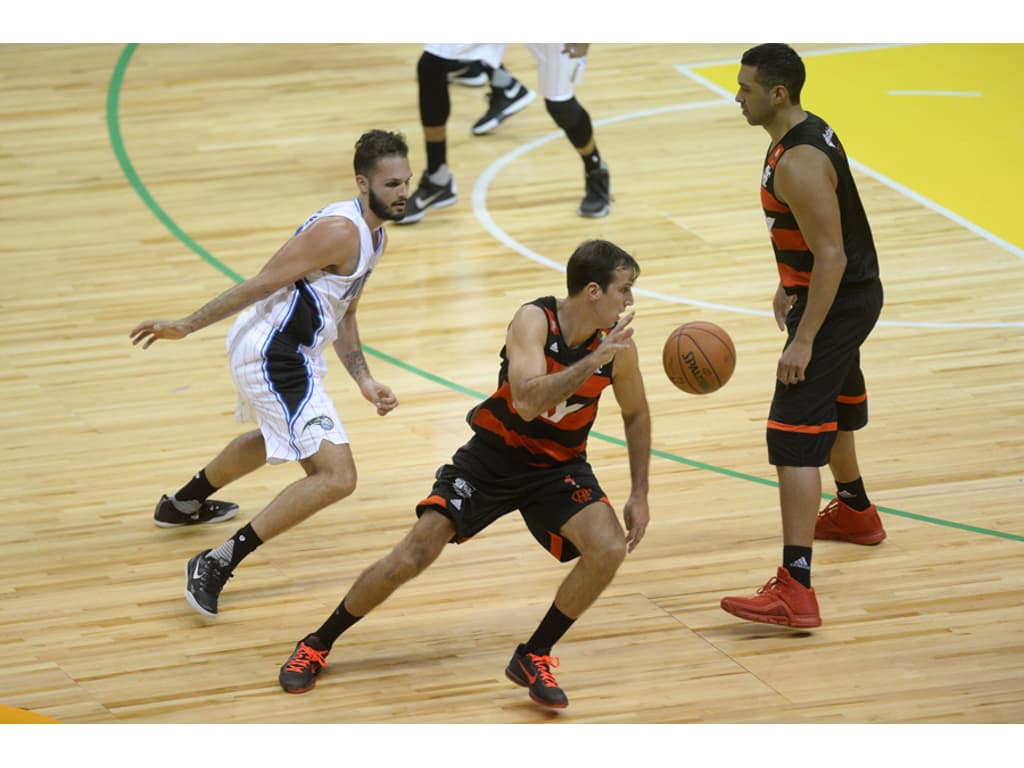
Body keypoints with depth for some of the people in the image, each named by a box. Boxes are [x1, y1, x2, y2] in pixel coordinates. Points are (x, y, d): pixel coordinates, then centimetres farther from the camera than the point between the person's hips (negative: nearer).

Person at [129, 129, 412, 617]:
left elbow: (343, 317, 20)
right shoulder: (340, 232, -21)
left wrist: (364, 382, 11)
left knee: (275, 440, 39)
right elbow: (261, 285, -21)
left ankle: (184, 504, 63)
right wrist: (186, 326, -18)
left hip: (283, 353, 11)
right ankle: (216, 564, -18)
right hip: (274, 360, -11)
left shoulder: (374, 236, 10)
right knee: (336, 476, -18)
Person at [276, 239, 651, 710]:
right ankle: (316, 646, 10)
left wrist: (639, 495, 4)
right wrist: (594, 360, -45)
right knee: (413, 555, -11)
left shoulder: (616, 342, -12)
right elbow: (527, 402, -39)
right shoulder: (534, 320, -24)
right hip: (494, 456, -3)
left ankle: (533, 658, -3)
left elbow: (636, 414, 7)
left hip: (560, 467, 3)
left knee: (610, 549, -22)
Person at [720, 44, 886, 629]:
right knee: (831, 408, 33)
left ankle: (796, 591, -21)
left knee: (795, 438, -15)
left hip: (836, 303, -11)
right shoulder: (810, 130, 5)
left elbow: (830, 257, -27)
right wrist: (789, 284, 26)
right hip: (854, 294, 11)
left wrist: (805, 340, -26)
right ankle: (855, 512, 58)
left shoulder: (798, 164, -26)